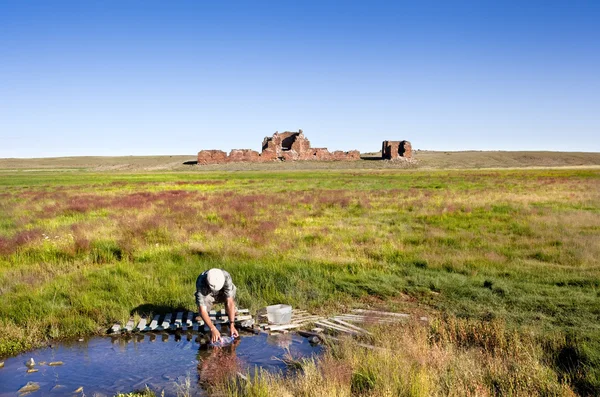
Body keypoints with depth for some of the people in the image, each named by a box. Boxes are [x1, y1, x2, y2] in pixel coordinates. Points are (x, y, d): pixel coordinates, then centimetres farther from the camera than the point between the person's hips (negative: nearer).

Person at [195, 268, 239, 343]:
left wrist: (232, 325, -44)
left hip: (222, 294, 2)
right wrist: (213, 329, -54)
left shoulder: (226, 277, -38)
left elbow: (230, 302, -38)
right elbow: (202, 310, -43)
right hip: (207, 296, -2)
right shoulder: (201, 284, -40)